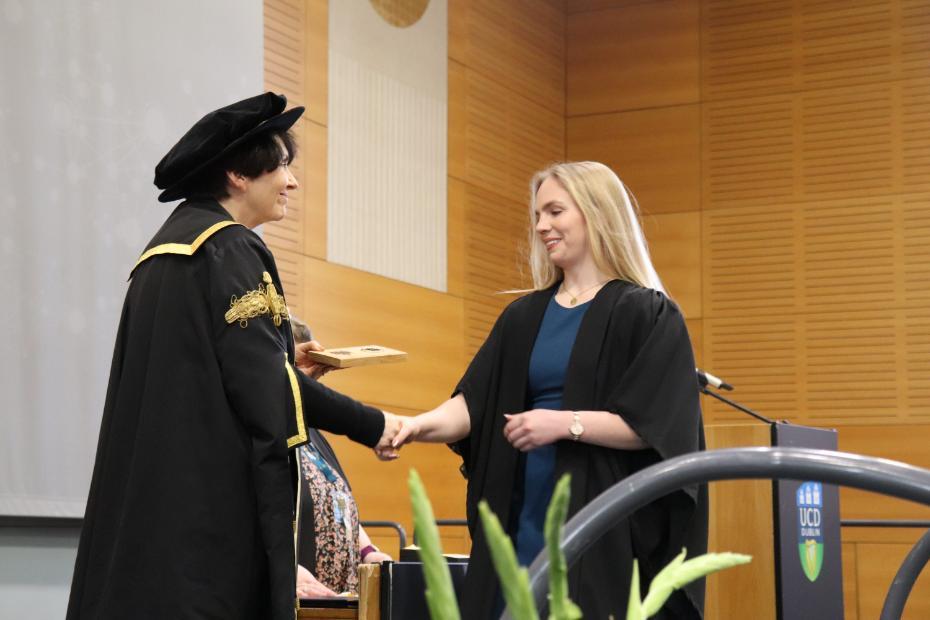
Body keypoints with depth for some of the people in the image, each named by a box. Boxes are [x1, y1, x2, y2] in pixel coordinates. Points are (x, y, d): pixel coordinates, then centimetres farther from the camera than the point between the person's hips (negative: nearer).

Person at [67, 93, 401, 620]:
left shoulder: (169, 246, 17)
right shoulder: (230, 249, -10)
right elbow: (261, 387, -17)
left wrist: (285, 365, 19)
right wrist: (372, 426, -8)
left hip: (153, 488, 9)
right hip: (209, 494, -9)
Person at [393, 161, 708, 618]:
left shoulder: (647, 313, -2)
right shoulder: (523, 317, 14)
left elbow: (654, 424, -10)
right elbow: (476, 400, 3)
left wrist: (566, 424, -19)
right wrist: (425, 423, -16)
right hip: (524, 520, 5)